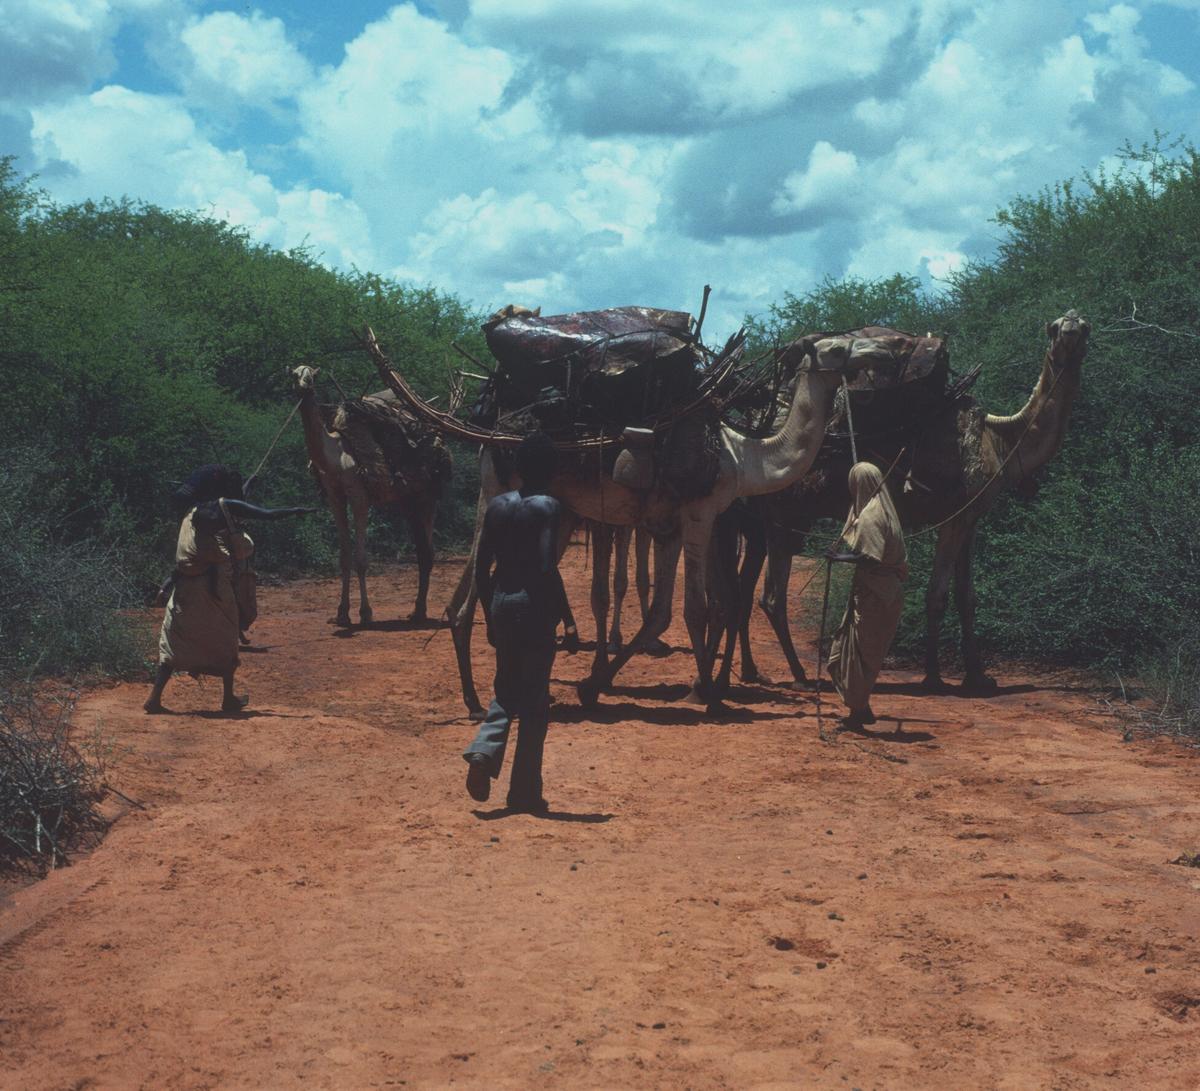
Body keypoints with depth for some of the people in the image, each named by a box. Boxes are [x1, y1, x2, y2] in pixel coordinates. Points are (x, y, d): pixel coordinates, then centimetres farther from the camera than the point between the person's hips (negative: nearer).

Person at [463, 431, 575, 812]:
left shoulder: (497, 506, 7)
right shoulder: (547, 508, -10)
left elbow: (481, 568, 9)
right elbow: (547, 567, -18)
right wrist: (565, 615, -9)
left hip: (501, 603, 5)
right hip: (534, 606, -5)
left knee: (506, 690, 20)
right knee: (534, 701, 4)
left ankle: (484, 751, -7)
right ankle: (525, 791, 8)